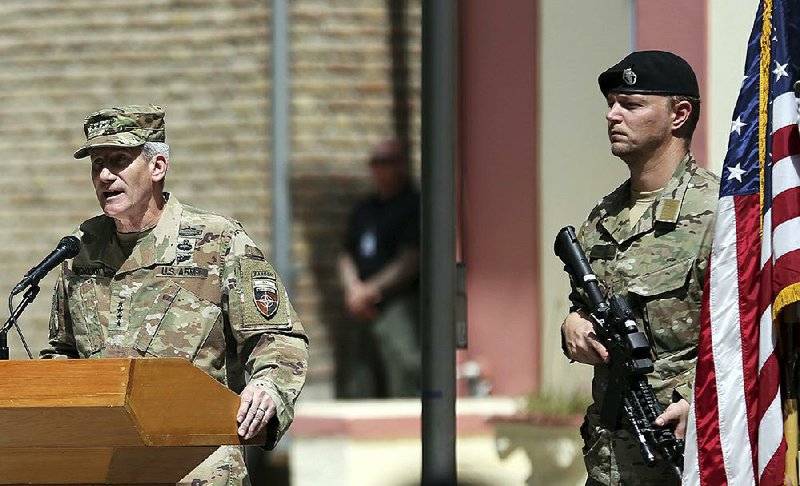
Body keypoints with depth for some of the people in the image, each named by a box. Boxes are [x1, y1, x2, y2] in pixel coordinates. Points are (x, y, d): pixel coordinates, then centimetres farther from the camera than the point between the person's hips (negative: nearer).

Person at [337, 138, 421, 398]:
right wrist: (354, 288, 0)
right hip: (365, 311, 8)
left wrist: (371, 291, -10)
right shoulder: (364, 209, 19)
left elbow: (411, 262, -12)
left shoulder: (413, 206, -5)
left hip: (400, 305, -8)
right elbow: (347, 256, 20)